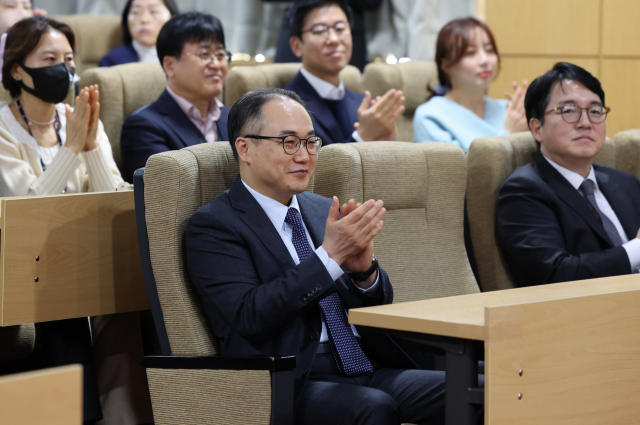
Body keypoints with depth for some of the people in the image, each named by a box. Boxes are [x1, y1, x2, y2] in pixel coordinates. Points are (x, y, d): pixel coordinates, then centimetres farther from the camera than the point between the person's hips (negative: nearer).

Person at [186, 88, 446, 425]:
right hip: (296, 384, -6)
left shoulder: (323, 212, 19)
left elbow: (378, 306, 17)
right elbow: (249, 315, -15)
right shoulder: (213, 225, -1)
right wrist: (330, 256, -19)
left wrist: (364, 268, -7)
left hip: (368, 371, 6)